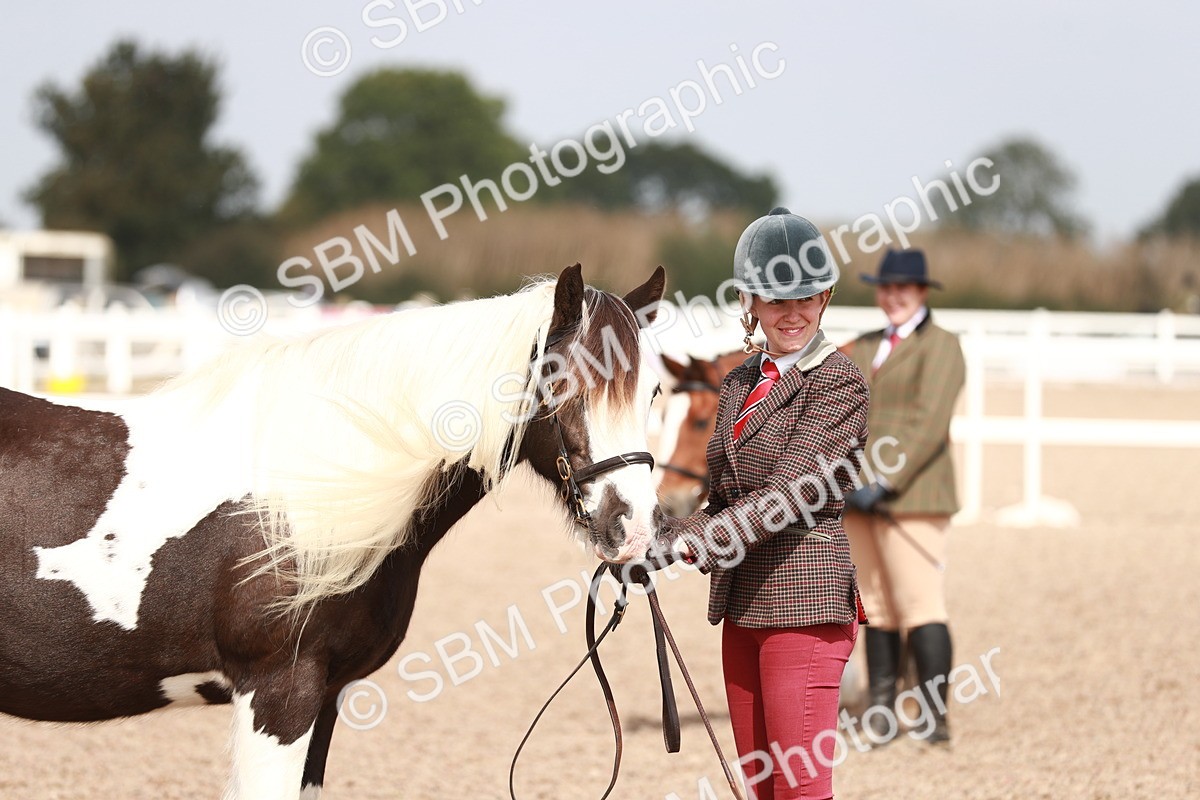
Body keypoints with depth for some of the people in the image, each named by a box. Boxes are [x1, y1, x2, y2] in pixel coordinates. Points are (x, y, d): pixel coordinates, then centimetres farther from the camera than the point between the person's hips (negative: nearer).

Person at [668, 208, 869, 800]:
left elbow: (786, 496, -19)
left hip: (804, 599, -8)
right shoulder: (740, 383, 14)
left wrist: (683, 540, -23)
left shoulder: (839, 383, -10)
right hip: (740, 605, 8)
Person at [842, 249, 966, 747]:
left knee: (920, 603, -11)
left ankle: (935, 717, -10)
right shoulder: (864, 348, 18)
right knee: (876, 607, 9)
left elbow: (927, 424, -14)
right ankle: (881, 711, 13)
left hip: (911, 497, -7)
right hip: (859, 497, 7)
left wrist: (886, 481, -21)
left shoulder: (940, 347, -4)